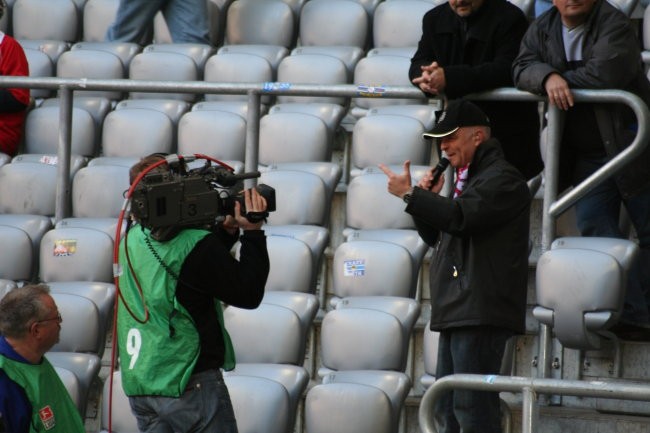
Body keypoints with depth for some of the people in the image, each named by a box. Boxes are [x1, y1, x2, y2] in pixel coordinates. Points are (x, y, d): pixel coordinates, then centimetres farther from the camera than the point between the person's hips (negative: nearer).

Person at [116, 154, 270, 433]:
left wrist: (226, 231, 9)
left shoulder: (132, 240, 6)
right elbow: (248, 294, -11)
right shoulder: (194, 245, -17)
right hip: (190, 384, -7)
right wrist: (253, 232, -6)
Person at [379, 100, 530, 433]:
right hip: (457, 312, 11)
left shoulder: (502, 178, -8)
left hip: (480, 314, -11)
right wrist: (427, 198, 10)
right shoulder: (469, 179, 24)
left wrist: (410, 194, -14)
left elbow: (460, 217, -23)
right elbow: (436, 236, 28)